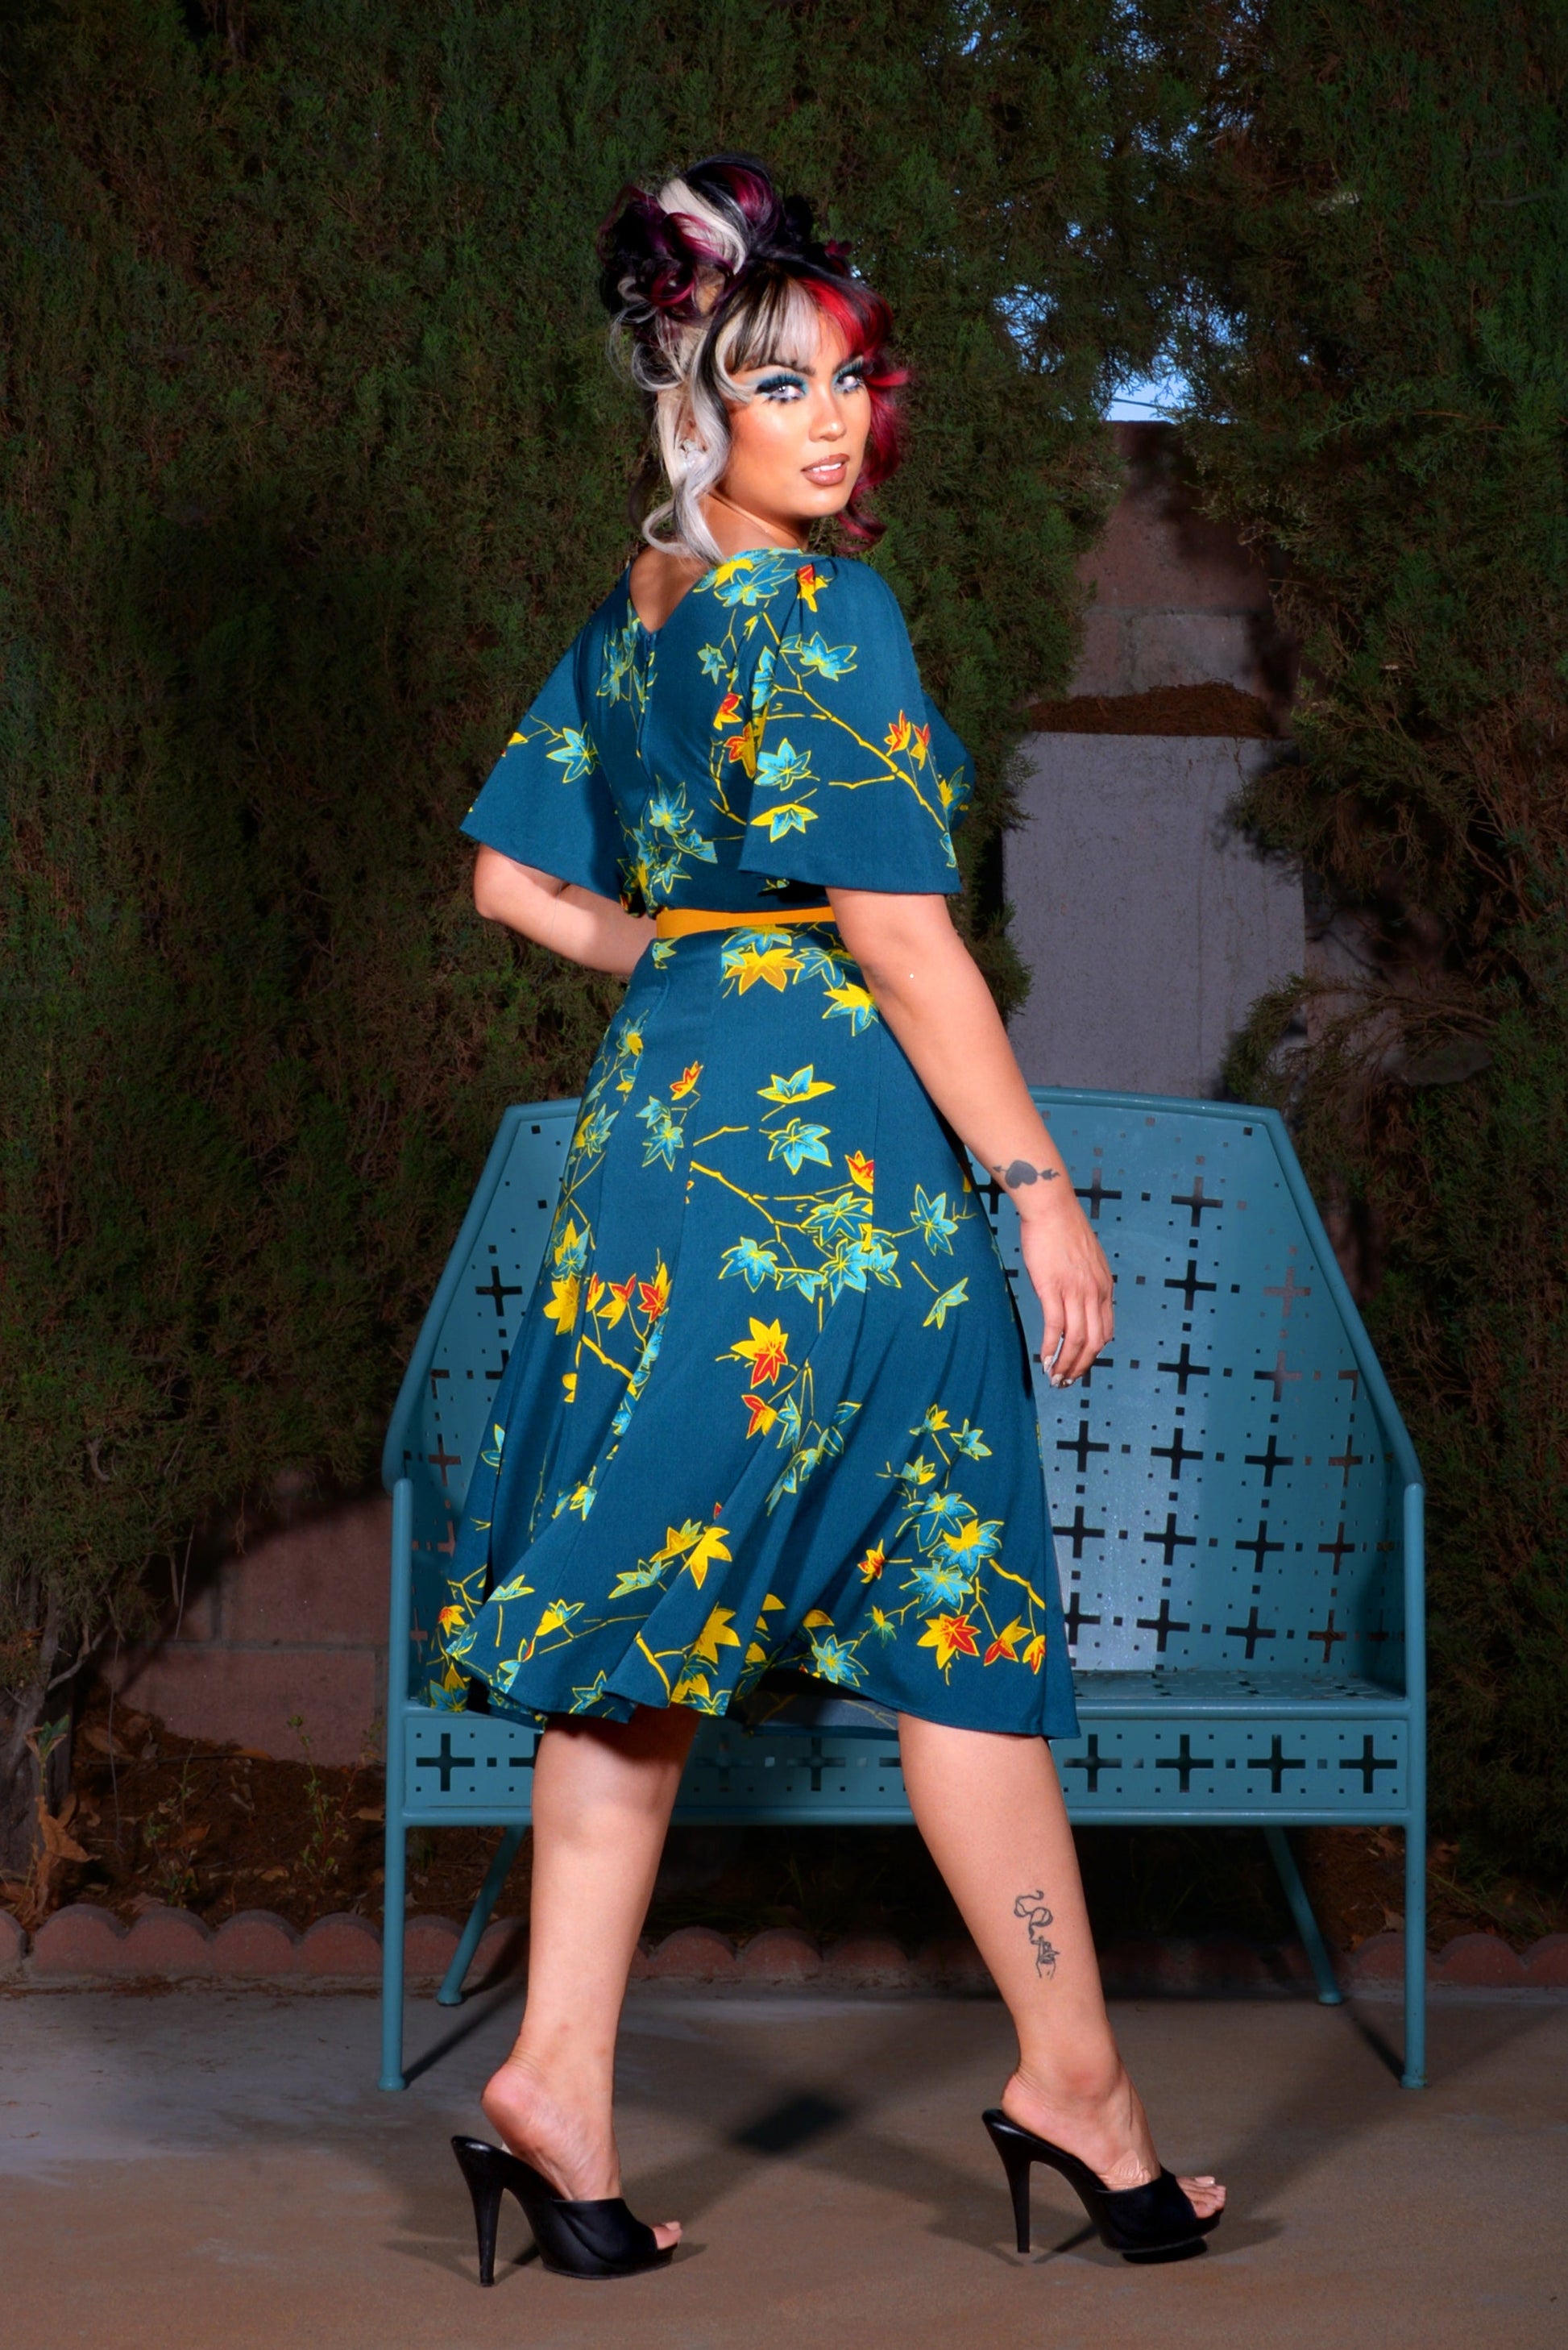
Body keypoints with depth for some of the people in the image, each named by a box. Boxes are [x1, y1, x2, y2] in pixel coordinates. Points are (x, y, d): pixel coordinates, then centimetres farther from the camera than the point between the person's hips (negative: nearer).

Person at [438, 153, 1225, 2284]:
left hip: (663, 1128, 8)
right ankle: (1075, 2083, 11)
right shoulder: (817, 615, -14)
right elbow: (898, 931, -17)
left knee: (645, 1625, 7)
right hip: (840, 1151, -8)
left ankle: (559, 2087, 7)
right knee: (957, 1615, 1)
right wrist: (1041, 1186, -14)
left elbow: (517, 876, 18)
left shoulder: (631, 620, 12)